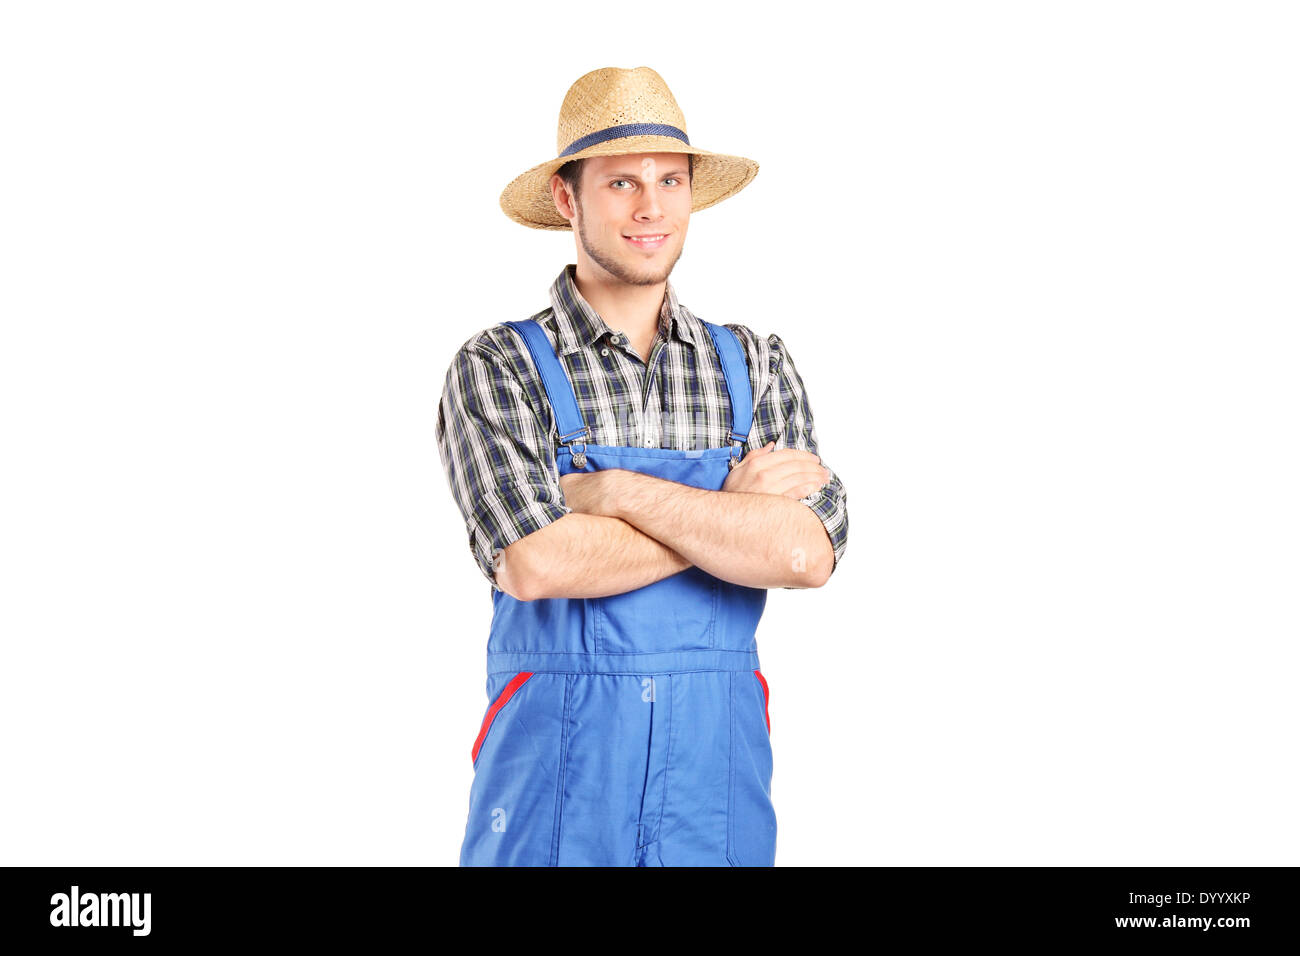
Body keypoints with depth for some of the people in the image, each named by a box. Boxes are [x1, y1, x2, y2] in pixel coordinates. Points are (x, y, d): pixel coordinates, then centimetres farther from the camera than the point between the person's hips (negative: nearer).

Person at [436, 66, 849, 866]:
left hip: (721, 775, 3)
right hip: (557, 771, -3)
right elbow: (537, 563, -19)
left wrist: (618, 490, -15)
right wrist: (734, 510, -12)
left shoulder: (757, 368, 4)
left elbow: (807, 554, -10)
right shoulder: (497, 370, -4)